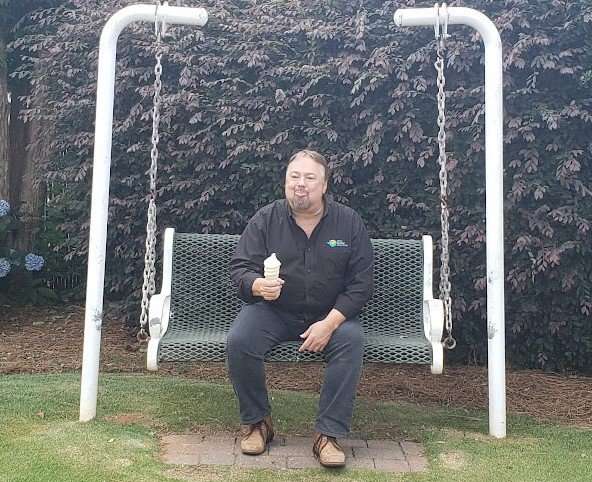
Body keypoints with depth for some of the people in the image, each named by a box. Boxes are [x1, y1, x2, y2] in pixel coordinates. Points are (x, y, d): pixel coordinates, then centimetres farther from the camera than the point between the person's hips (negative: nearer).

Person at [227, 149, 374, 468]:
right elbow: (238, 268, -2)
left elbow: (362, 282, -4)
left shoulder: (349, 222, -2)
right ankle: (256, 423, -3)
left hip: (331, 314, 0)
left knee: (352, 340, -31)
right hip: (272, 311, 0)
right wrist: (258, 285, -28)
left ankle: (329, 434, -18)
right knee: (238, 341, -27)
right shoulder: (266, 219, -2)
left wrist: (329, 323, -18)